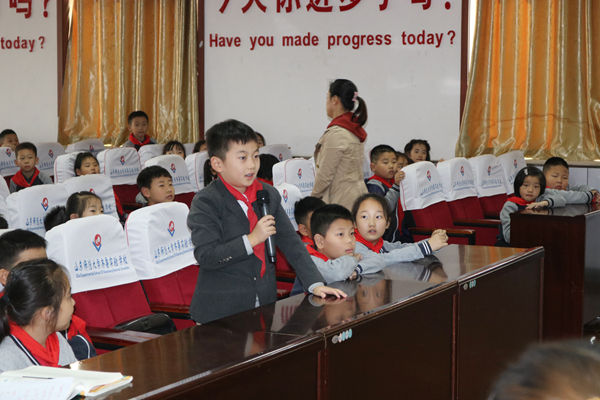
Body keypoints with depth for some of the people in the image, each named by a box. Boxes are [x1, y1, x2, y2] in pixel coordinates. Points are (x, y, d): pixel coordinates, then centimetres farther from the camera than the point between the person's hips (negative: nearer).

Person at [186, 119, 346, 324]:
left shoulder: (270, 195, 7)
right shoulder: (205, 202, -11)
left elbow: (290, 242, 7)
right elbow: (206, 256, -20)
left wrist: (315, 283, -2)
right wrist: (252, 239, -24)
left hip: (265, 303, 5)